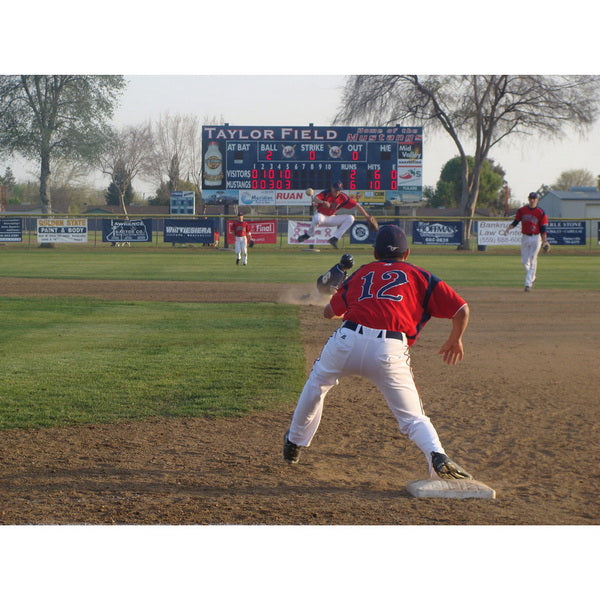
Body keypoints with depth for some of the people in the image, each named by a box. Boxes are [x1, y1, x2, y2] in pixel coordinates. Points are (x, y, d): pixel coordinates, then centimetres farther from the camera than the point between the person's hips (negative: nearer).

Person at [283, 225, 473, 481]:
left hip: (347, 341, 2)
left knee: (316, 385, 30)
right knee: (413, 418, 7)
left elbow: (329, 312, 30)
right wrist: (455, 340, 31)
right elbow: (462, 310, 13)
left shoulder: (361, 273, 26)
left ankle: (294, 443, 44)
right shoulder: (420, 276, 20)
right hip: (390, 352, -1)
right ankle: (437, 456, -21)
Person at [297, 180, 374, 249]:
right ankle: (308, 235, -12)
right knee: (317, 218, -42)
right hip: (320, 215, -5)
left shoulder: (343, 197, -9)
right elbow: (314, 199, -37)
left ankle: (334, 238, -17)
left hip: (331, 218, 5)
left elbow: (356, 205, -6)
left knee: (350, 218, -10)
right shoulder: (326, 193, -19)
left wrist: (366, 216, -11)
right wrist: (323, 202, -58)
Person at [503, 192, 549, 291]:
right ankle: (532, 278, 29)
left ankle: (528, 284, -7)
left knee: (532, 261, -8)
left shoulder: (541, 212, -4)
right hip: (525, 237, 4)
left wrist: (545, 241, -13)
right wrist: (508, 228, -10)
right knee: (524, 261, 5)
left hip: (536, 239, -4)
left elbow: (543, 229, -5)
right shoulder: (522, 210, 6)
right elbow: (515, 222, 8)